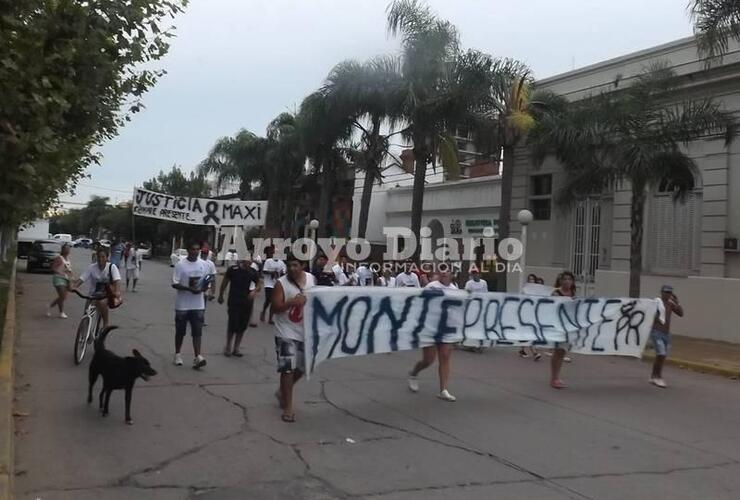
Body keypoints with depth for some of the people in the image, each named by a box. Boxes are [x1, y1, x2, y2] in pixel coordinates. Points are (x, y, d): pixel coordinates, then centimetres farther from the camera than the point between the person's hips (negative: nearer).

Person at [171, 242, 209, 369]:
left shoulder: (204, 264, 3)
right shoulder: (180, 265, -8)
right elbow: (175, 284, -10)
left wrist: (203, 287, -12)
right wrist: (189, 288, -24)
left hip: (198, 304, 2)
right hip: (182, 304, -2)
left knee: (197, 331, -3)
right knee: (180, 331, 10)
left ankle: (197, 357, -7)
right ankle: (177, 354, 25)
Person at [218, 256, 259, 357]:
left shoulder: (253, 272, 2)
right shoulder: (233, 269, -5)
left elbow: (258, 284, 11)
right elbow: (225, 282, 6)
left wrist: (254, 291, -11)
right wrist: (220, 295, 11)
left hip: (247, 303, 3)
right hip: (234, 301, -3)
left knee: (242, 326, 7)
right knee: (233, 324, -6)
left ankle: (236, 348, 21)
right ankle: (228, 346, 15)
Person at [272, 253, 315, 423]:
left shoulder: (311, 279, 2)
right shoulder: (281, 283, -12)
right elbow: (276, 307, -17)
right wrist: (292, 302, -31)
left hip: (306, 331, 5)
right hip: (287, 332, -5)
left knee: (302, 367, 16)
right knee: (288, 368, -9)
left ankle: (283, 392, 40)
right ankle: (288, 407, 1)